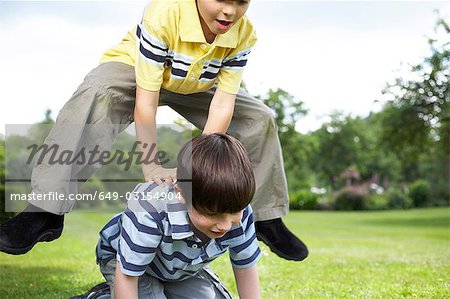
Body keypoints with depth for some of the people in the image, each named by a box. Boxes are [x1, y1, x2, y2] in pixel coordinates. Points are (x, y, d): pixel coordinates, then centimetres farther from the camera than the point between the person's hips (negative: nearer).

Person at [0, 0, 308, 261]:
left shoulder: (244, 35, -24)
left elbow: (222, 104, -25)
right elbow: (146, 100, -35)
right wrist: (152, 167, -34)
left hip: (197, 86, 5)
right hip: (135, 69, -4)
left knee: (261, 120, -8)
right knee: (95, 95, -37)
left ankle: (267, 218, 9)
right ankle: (47, 211, -34)